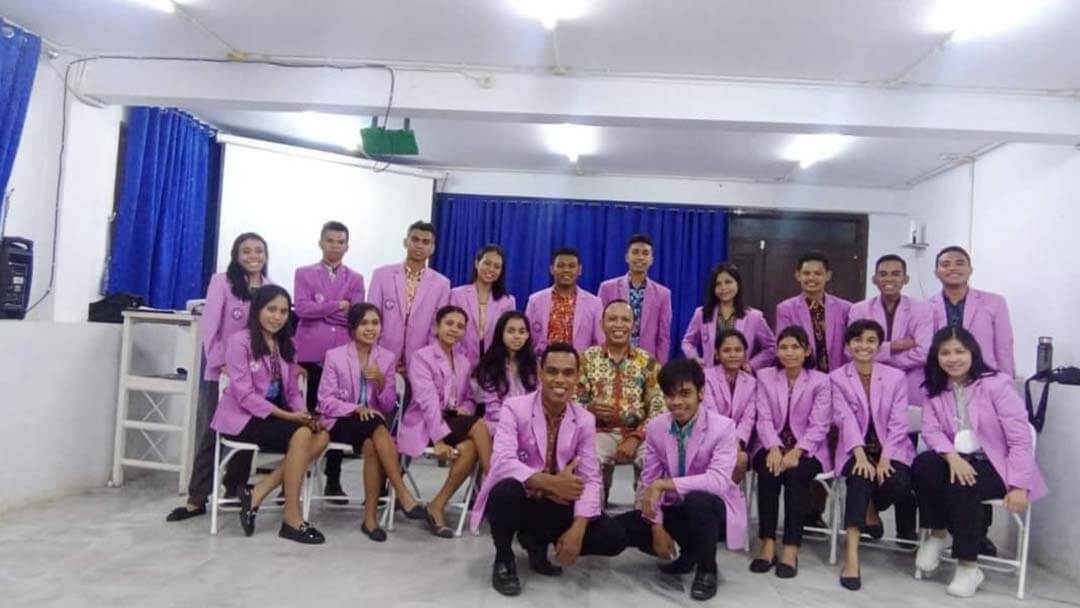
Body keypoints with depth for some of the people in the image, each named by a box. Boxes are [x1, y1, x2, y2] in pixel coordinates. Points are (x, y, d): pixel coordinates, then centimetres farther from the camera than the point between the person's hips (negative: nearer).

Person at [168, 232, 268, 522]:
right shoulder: (221, 282, -3)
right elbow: (209, 324, -9)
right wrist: (220, 362, -15)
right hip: (221, 370, -3)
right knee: (209, 434, 2)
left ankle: (235, 492, 23)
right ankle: (196, 499, 9)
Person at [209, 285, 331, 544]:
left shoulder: (285, 346, 14)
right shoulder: (240, 341, -8)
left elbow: (293, 392, 9)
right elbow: (244, 394, -17)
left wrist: (305, 414, -12)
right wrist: (286, 416, -23)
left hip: (273, 415, 7)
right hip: (241, 417, -7)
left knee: (321, 436, -19)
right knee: (301, 434, -30)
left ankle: (257, 493, -15)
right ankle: (292, 520, -21)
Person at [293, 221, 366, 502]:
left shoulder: (355, 279, 12)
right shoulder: (304, 273, 10)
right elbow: (302, 308, -6)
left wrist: (321, 308, -7)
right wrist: (338, 305, -8)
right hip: (310, 354, -1)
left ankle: (333, 480, 11)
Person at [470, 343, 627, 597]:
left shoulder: (585, 420, -3)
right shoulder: (515, 408, -15)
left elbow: (590, 479, -8)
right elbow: (502, 463, -27)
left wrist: (577, 529, -22)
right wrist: (551, 483, -36)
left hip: (556, 504, 4)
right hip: (518, 500, -3)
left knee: (614, 538, -13)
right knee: (506, 490, -38)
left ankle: (538, 541, 12)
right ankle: (503, 559, -5)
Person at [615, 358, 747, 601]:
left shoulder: (723, 427, -20)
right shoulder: (656, 427, -6)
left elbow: (718, 481, -33)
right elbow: (649, 481, -3)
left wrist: (663, 484, -35)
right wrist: (657, 527, -12)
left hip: (712, 508, -5)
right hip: (674, 508, 5)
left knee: (697, 500, -39)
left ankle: (707, 569, -9)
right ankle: (688, 552, 11)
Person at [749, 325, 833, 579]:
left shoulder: (821, 381, 2)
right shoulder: (765, 377, 8)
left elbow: (819, 426, -7)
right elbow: (764, 419, -2)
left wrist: (796, 452, -23)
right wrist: (773, 448, -20)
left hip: (807, 450, -1)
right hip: (774, 446, 2)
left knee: (795, 473, -32)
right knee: (769, 470, -30)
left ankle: (791, 548, -30)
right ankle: (768, 544, -27)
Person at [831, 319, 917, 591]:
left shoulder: (896, 377, 4)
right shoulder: (837, 378, 2)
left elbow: (898, 422, -4)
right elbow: (845, 419, -11)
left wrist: (885, 458, -19)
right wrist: (861, 455, -26)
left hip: (892, 449, 1)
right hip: (856, 450, -1)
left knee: (899, 486, -29)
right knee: (861, 477, -33)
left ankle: (872, 507, 10)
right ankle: (851, 556, -36)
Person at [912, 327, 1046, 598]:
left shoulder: (996, 384, -13)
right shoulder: (935, 390, 4)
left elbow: (1021, 438, -15)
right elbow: (931, 430, -5)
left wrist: (1019, 486, -21)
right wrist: (952, 457, -26)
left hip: (997, 464, -4)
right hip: (960, 461, 4)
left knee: (962, 489, -32)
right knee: (923, 465, -26)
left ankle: (969, 567, -14)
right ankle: (937, 534, -4)